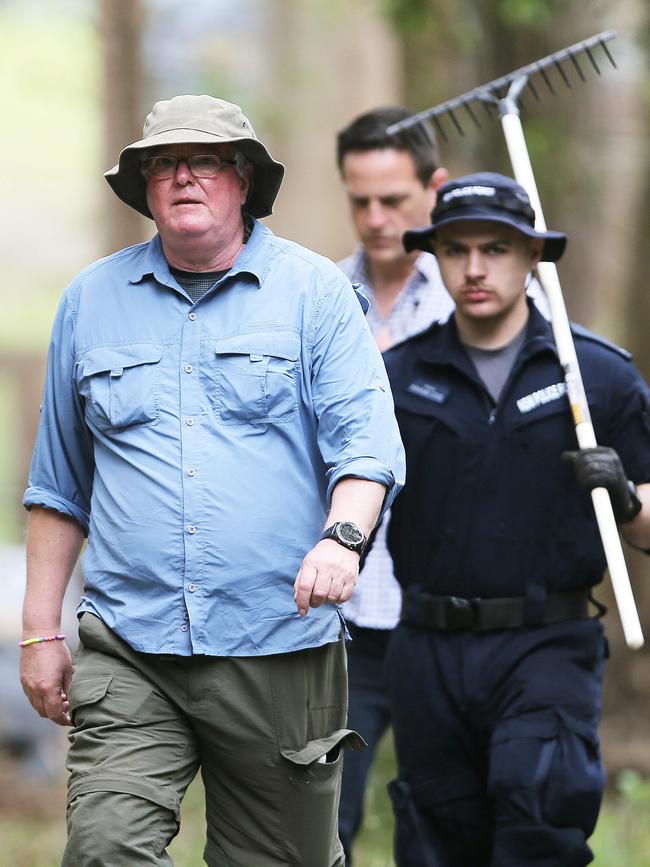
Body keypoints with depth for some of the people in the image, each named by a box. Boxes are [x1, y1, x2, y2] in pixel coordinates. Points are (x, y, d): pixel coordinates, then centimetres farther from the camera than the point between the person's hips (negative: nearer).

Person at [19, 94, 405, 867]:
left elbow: (365, 437, -5)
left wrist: (342, 536, -26)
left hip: (280, 647, -1)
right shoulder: (92, 299, 13)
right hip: (128, 653, 2)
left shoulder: (314, 291, 4)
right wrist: (40, 630, 14)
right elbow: (60, 481, 18)